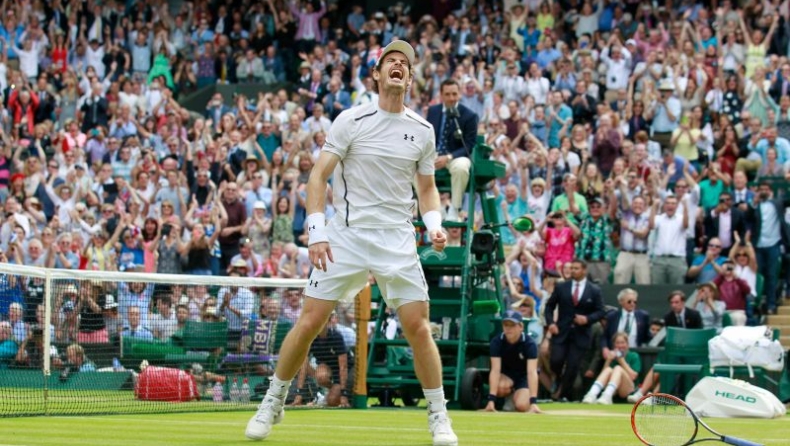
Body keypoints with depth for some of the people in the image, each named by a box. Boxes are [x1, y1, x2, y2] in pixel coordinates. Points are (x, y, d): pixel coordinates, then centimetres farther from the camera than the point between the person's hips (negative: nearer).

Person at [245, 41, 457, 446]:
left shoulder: (422, 131, 7)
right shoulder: (351, 121, -3)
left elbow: (427, 188, 17)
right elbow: (318, 176, -4)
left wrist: (434, 224, -3)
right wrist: (316, 231, -14)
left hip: (398, 242, 2)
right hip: (346, 236, -2)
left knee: (418, 326, -6)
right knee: (309, 321, -4)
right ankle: (272, 404, 13)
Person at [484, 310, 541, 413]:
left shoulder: (529, 344, -25)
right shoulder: (497, 342, -20)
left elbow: (532, 372, -35)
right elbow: (495, 370, -28)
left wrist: (533, 402, -45)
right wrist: (491, 400, -38)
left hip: (524, 376, -1)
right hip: (505, 375, 1)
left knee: (522, 406, -27)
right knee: (501, 386, -36)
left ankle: (515, 397, 10)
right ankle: (509, 396, 1)